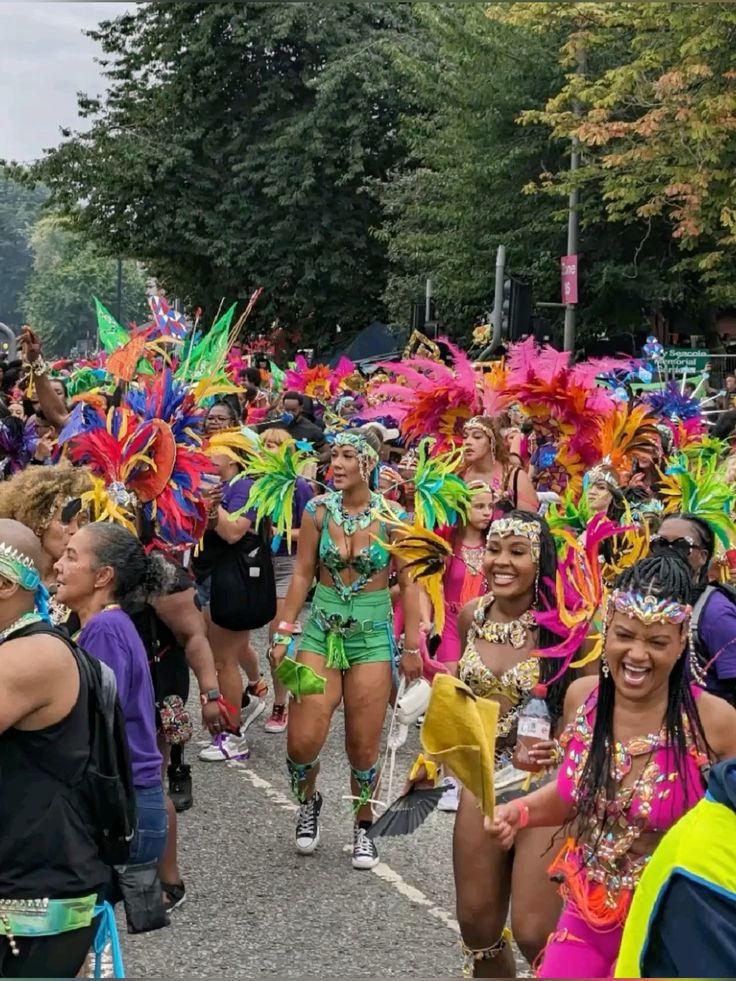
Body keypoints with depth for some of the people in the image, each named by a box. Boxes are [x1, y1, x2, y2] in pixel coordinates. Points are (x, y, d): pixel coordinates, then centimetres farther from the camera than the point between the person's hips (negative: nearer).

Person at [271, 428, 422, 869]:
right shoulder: (319, 510, -2)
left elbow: (409, 583, -1)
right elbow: (302, 576, 3)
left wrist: (412, 646, -2)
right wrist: (284, 634, 1)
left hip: (373, 634, -1)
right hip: (322, 629, 1)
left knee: (363, 746, 4)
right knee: (303, 740, -6)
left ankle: (363, 825, 27)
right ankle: (309, 801, 26)